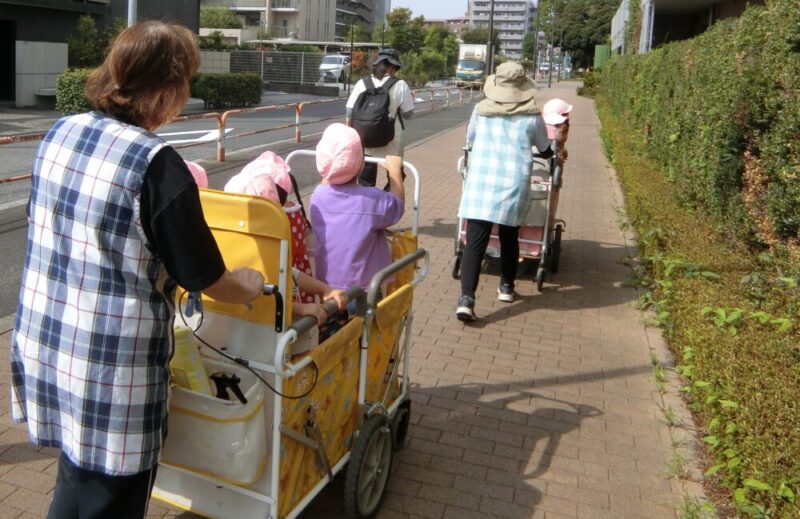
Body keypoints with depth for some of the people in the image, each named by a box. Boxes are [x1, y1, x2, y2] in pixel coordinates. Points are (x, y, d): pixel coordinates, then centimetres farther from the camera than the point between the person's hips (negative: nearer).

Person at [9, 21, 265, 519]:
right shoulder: (158, 165, -21)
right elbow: (210, 281, -13)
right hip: (113, 371, -7)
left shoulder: (59, 134, 0)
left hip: (41, 346, 7)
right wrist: (252, 285, 8)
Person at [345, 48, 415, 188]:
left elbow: (350, 113, -1)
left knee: (366, 182, 12)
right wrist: (410, 100, 16)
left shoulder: (362, 83, 0)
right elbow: (408, 114, -3)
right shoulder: (400, 85, -8)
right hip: (391, 141, -2)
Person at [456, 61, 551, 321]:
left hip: (480, 182, 0)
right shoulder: (532, 114, 3)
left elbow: (469, 140, 21)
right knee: (509, 237, 19)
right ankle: (506, 287, 34)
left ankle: (466, 298, -15)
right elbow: (544, 148, 18)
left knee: (475, 242, -4)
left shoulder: (481, 109, 5)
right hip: (514, 183, 0)